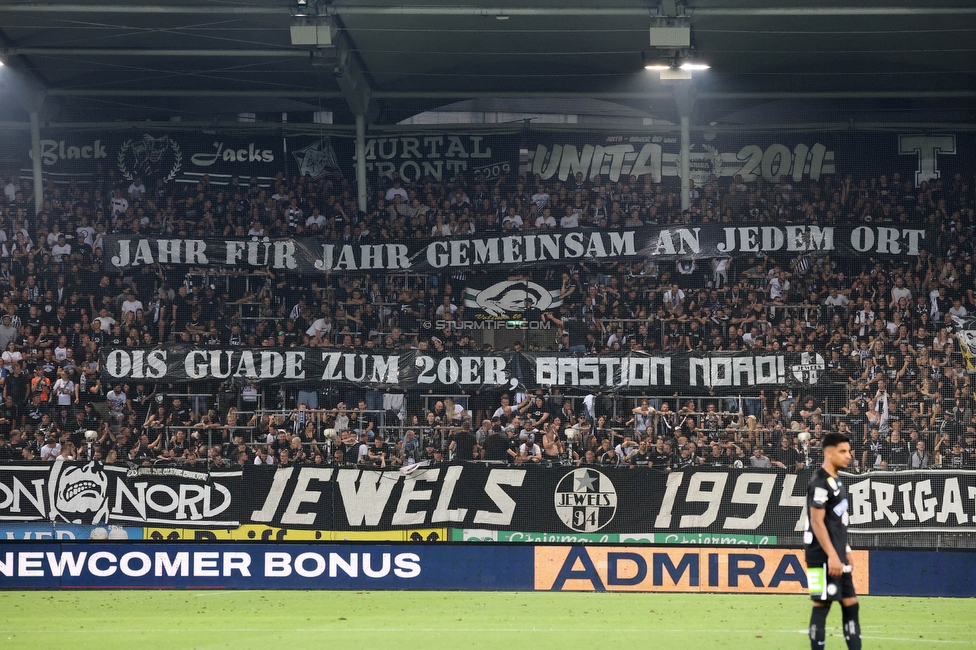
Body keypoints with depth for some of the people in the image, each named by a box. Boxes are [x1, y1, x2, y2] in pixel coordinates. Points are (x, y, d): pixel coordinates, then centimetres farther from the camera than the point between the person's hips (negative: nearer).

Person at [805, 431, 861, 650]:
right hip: (824, 557, -10)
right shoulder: (820, 483, -14)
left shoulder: (835, 481, 16)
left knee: (850, 604, 9)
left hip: (837, 556, 10)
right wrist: (832, 556, -23)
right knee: (822, 604, -6)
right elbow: (817, 522, -19)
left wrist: (846, 552, 21)